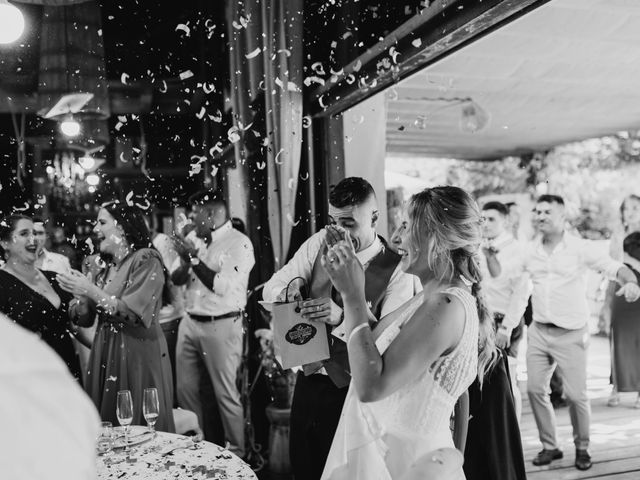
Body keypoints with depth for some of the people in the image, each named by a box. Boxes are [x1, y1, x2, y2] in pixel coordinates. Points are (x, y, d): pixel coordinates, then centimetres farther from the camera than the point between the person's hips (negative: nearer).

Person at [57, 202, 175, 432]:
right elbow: (84, 319, 12)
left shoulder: (146, 261, -10)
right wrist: (81, 296, -7)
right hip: (104, 354, 7)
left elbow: (134, 313, -20)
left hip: (139, 354, -7)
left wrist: (91, 291, -18)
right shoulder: (105, 267, 12)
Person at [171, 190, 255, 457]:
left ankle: (237, 453, 18)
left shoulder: (239, 243, -11)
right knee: (185, 389, 13)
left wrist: (195, 258, -16)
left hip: (222, 326, -7)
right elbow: (176, 279, 11)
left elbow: (223, 286, -21)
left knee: (226, 393, 2)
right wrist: (185, 260, -9)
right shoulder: (193, 237, 9)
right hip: (190, 322, 7)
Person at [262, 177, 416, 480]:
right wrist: (290, 287, -22)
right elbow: (269, 289, 1)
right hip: (308, 380, 5)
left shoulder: (396, 270, -16)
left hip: (352, 393, -5)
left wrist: (342, 317, -38)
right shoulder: (320, 242, -2)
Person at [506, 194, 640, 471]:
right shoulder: (530, 252, 5)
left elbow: (614, 267, -18)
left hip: (571, 333, -4)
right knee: (535, 389, 6)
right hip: (539, 331, 4)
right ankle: (549, 446, 23)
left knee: (576, 394, 0)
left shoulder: (581, 248, -8)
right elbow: (520, 293, 12)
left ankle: (582, 448, 24)